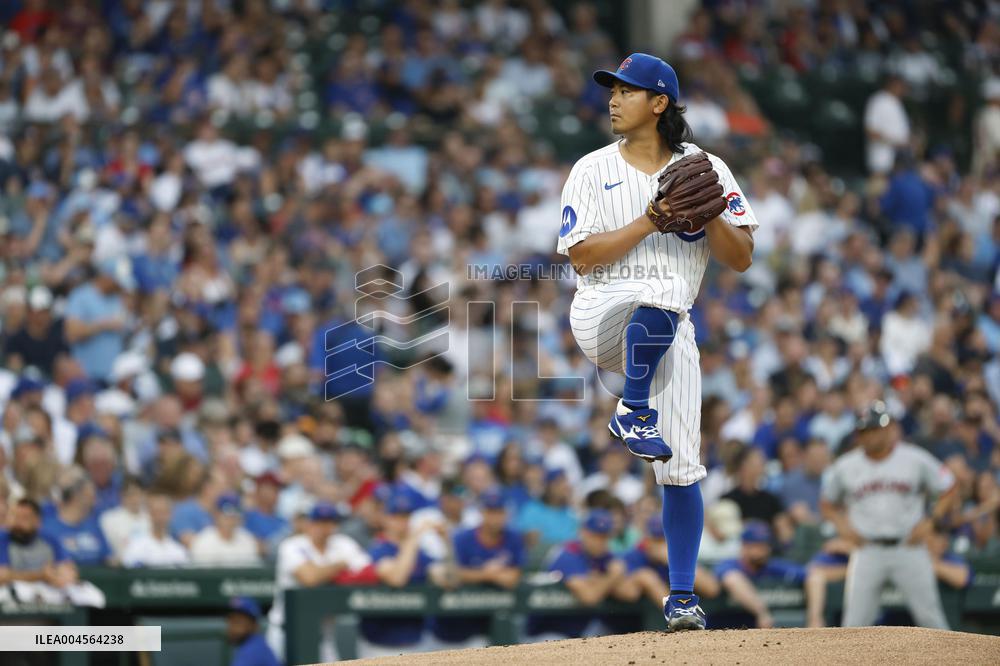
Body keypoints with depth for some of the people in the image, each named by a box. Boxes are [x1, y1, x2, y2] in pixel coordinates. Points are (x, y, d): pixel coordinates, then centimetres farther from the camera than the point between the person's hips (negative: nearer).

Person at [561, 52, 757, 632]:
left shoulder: (705, 169, 7)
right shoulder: (594, 170, 5)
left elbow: (741, 259, 2)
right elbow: (581, 254, -7)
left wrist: (710, 211, -15)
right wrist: (652, 221, -15)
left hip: (671, 332, 2)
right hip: (600, 317, -2)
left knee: (682, 468, -3)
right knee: (661, 291, -39)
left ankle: (683, 597, 7)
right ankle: (633, 412, -20)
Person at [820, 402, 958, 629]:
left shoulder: (916, 460, 0)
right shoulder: (845, 467, 5)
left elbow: (950, 491, 6)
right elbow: (827, 504, 18)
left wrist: (930, 521, -7)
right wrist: (842, 524, -1)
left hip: (908, 548, -1)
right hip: (867, 550, 1)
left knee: (930, 616, -1)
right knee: (855, 622, -4)